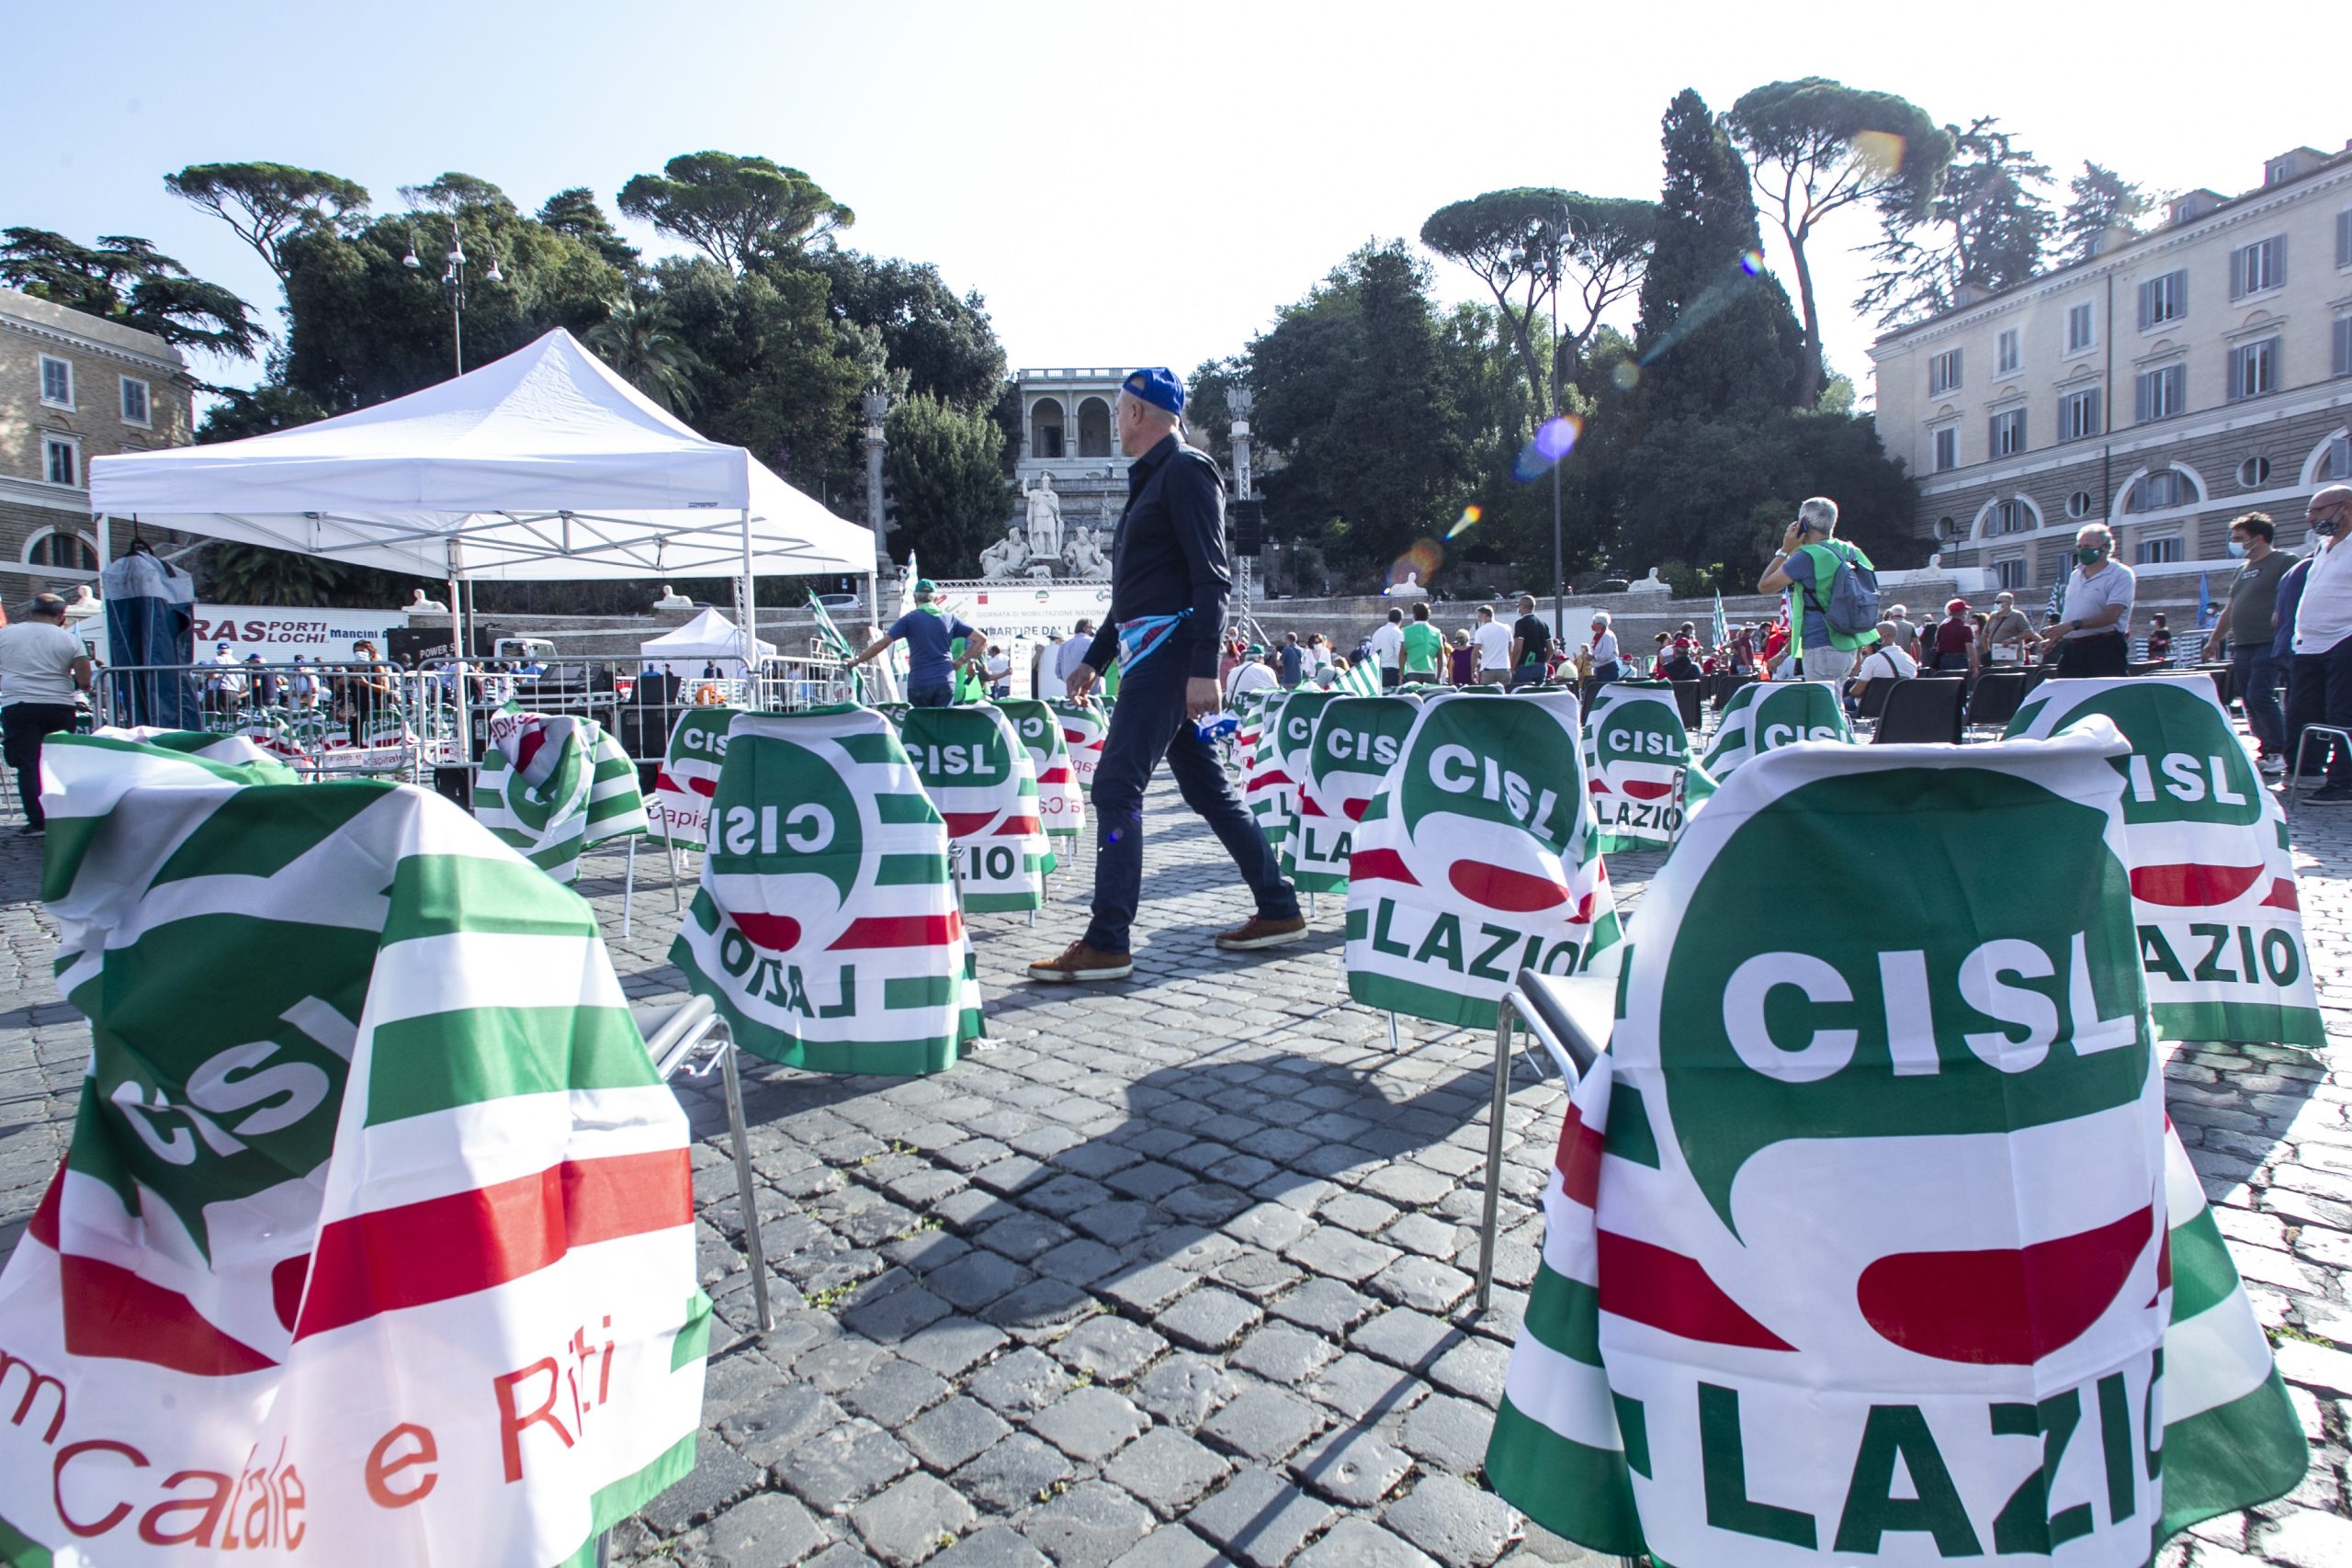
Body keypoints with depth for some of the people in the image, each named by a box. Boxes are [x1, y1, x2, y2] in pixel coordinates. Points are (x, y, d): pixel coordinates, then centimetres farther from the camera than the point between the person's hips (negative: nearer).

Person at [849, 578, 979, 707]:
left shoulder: (910, 619, 1)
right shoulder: (949, 618, 10)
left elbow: (882, 643, -4)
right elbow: (980, 638, 10)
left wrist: (855, 661, 6)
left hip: (919, 682, -2)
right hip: (945, 681, 2)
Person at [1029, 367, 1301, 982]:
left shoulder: (1185, 470, -7)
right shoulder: (1151, 477, 23)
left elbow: (1212, 577, -16)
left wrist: (1203, 669, -24)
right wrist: (1095, 658, 25)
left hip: (1169, 650, -10)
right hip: (1150, 653, 10)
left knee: (1115, 785, -12)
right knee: (1207, 786, 11)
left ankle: (1106, 944, -10)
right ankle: (1279, 909, 19)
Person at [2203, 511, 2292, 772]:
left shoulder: (2283, 562, -3)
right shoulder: (2242, 570, 21)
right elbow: (2229, 609, 26)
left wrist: (2279, 620, -23)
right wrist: (2214, 639, 26)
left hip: (2267, 644, -8)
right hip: (2240, 646, 8)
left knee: (2260, 696, -14)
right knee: (2249, 700, 6)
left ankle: (2279, 751, -5)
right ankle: (2265, 748, 13)